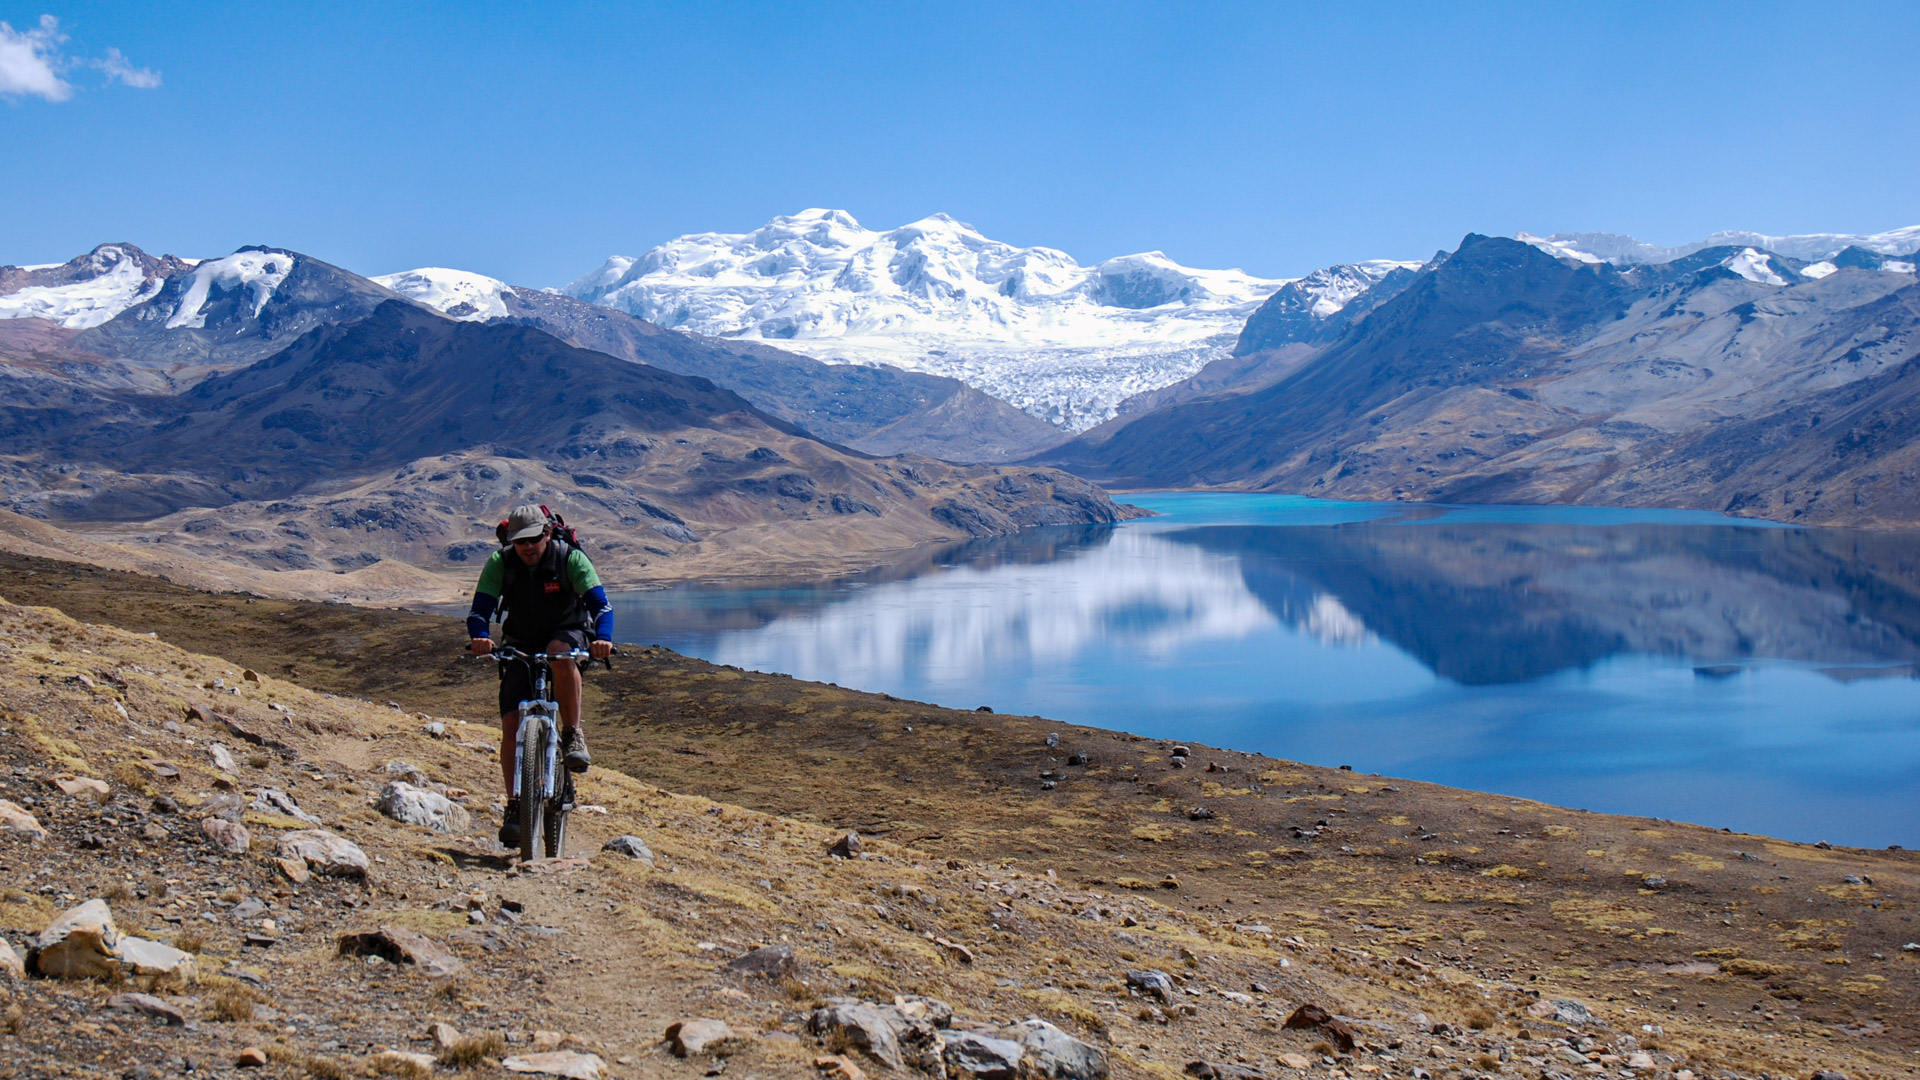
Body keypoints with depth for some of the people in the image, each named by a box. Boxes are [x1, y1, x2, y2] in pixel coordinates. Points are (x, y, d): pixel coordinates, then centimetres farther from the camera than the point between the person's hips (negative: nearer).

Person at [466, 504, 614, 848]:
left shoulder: (570, 558, -18)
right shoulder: (500, 563, -13)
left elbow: (600, 604, -26)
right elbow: (480, 609, -18)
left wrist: (603, 638, -47)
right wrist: (479, 637, -42)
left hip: (569, 634, -2)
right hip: (521, 646, 2)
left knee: (559, 652, -39)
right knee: (511, 724, -11)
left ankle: (573, 734, -23)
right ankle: (514, 807, -1)